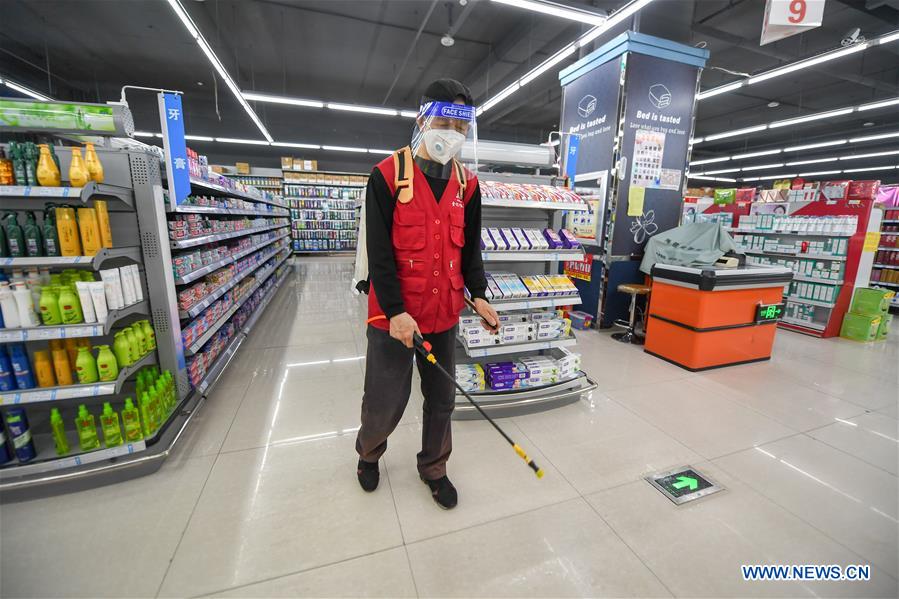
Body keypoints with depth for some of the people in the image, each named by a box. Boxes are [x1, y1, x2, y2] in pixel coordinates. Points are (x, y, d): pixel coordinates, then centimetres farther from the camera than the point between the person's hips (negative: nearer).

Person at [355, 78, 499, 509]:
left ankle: (433, 468, 42)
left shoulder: (467, 183, 7)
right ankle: (368, 454, 44)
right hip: (393, 314, -4)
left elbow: (470, 246, 12)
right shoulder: (388, 175, -7)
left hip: (444, 313, 5)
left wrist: (478, 294, 1)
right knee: (384, 402, 9)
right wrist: (395, 311, -18)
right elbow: (379, 250, -12)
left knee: (441, 399, 16)